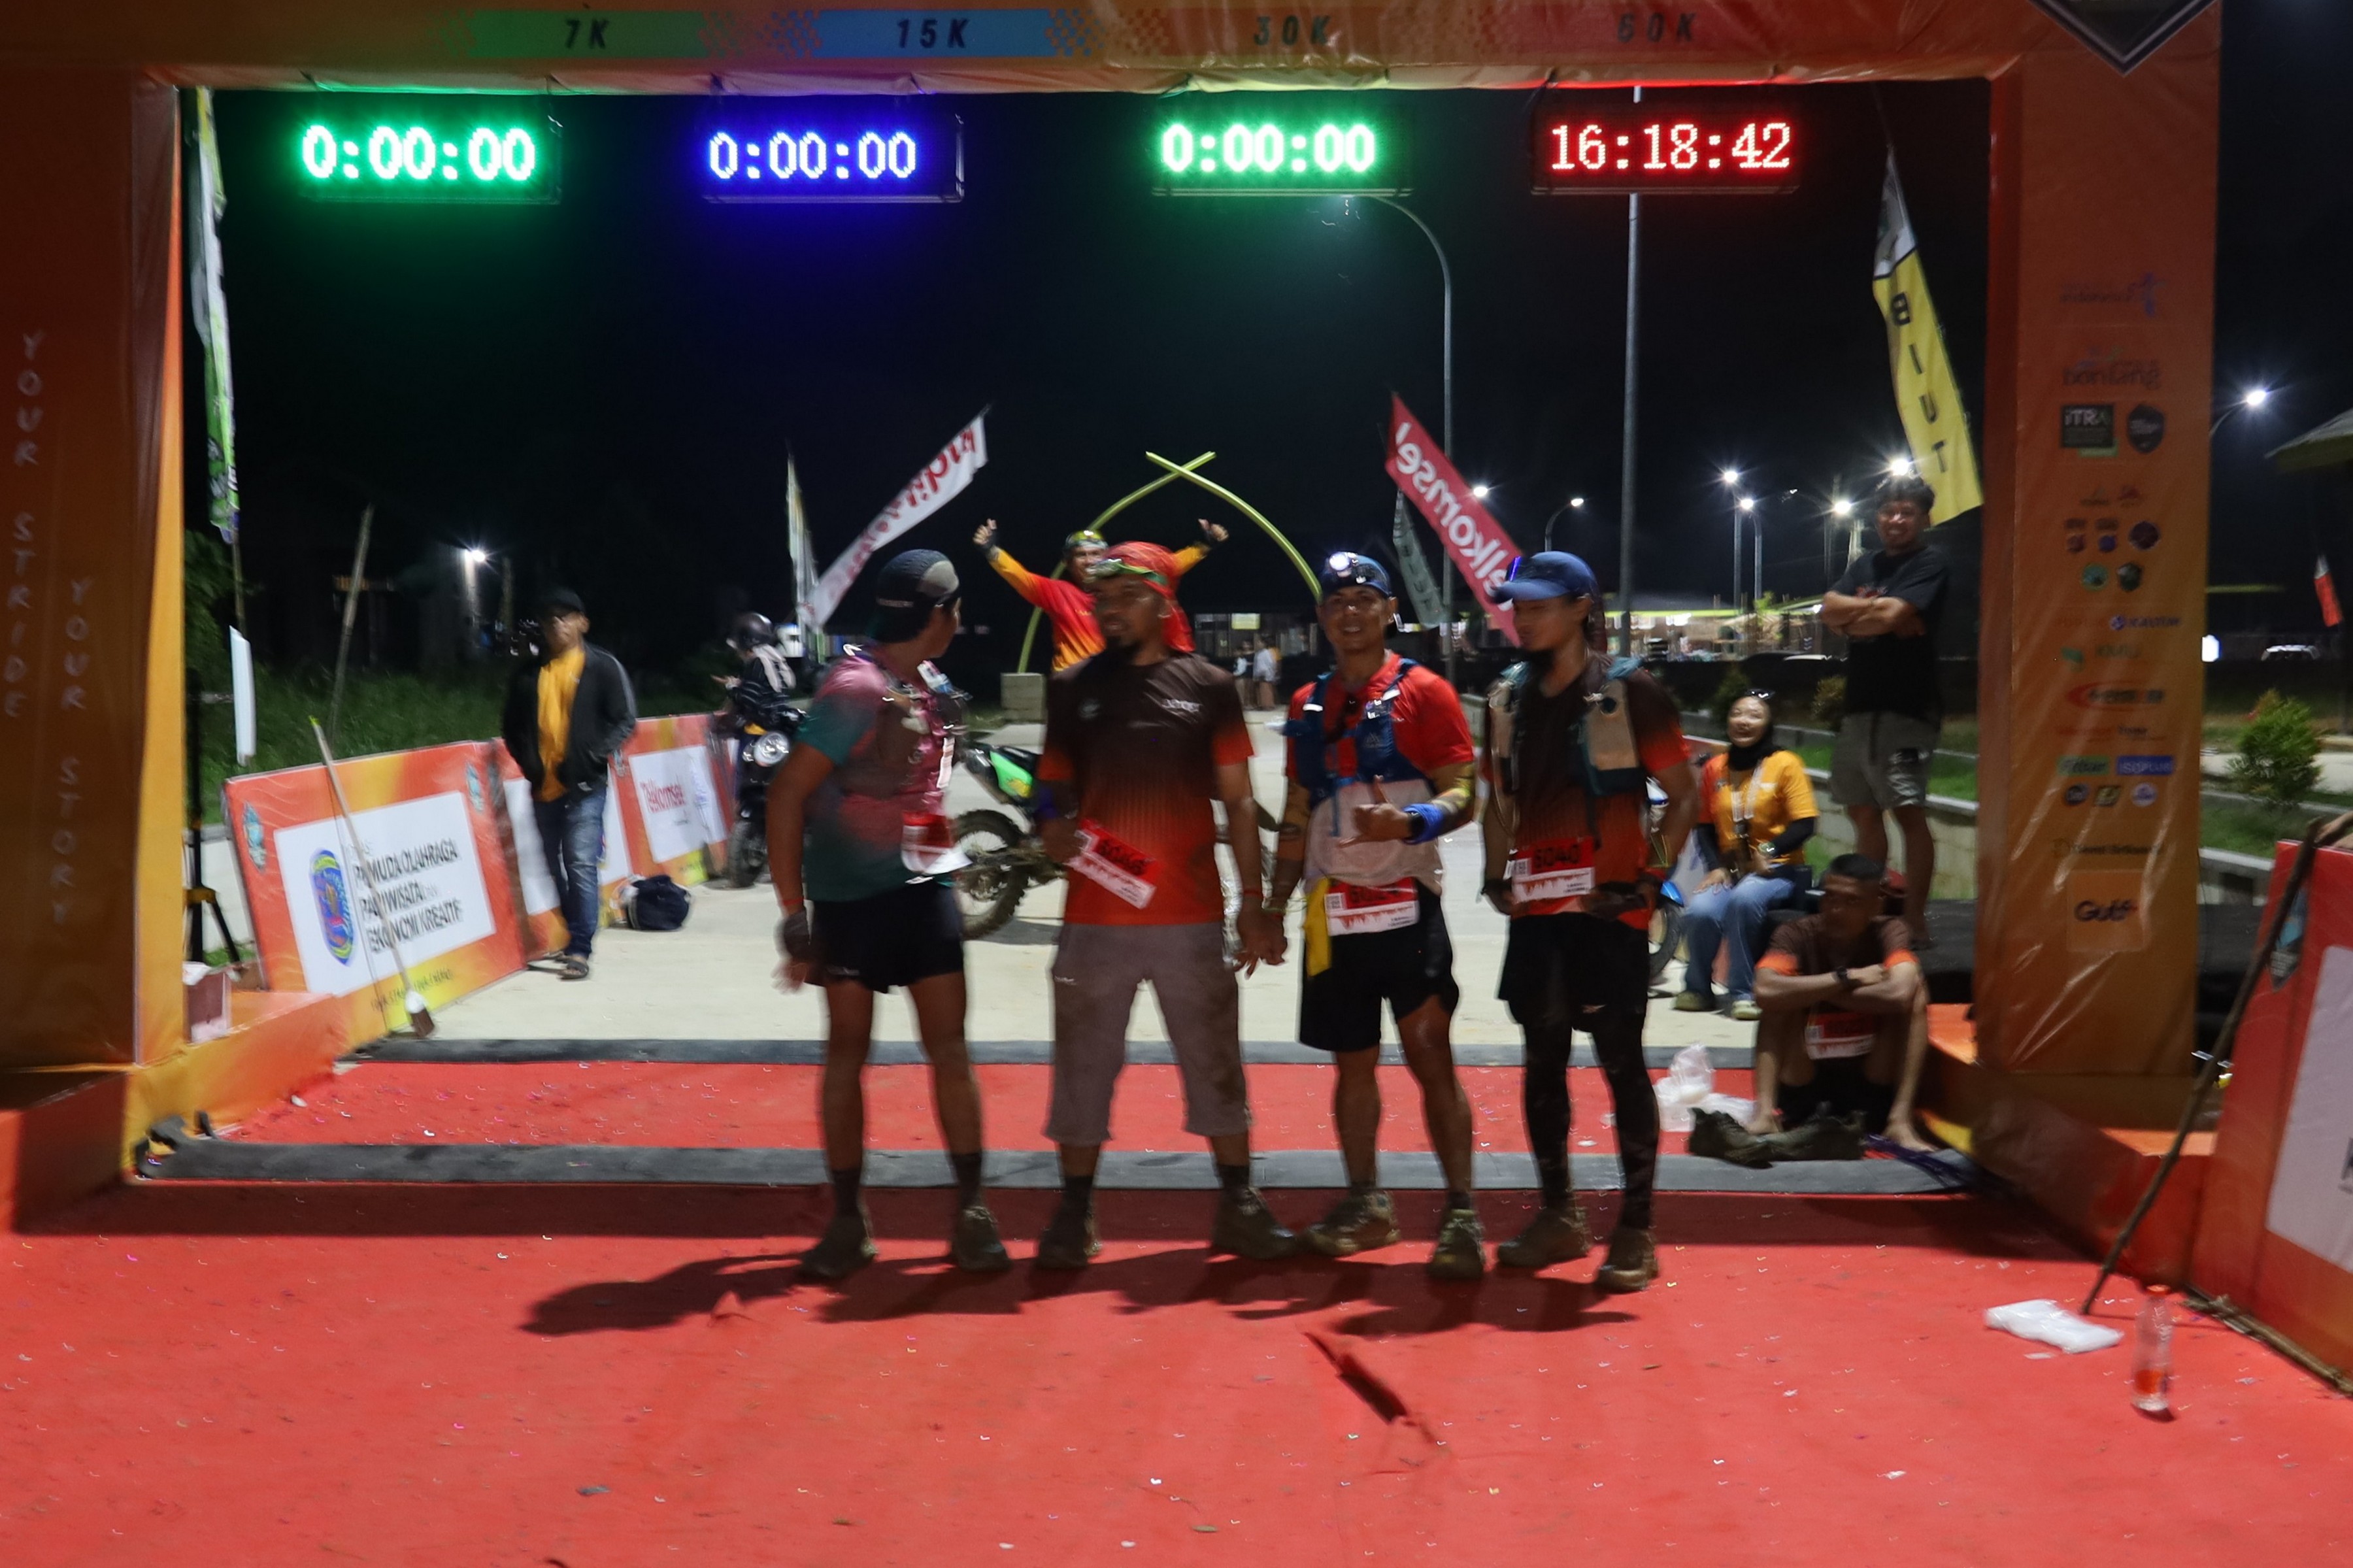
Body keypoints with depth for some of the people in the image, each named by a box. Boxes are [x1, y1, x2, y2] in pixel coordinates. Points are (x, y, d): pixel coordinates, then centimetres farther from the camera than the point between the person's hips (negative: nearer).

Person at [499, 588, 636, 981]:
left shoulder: (603, 667, -1)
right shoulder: (529, 673, 10)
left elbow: (625, 722, -4)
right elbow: (512, 727, 16)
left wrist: (590, 758, -14)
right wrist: (529, 764, 0)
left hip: (584, 786, -5)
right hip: (543, 787, 5)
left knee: (581, 865, -13)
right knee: (557, 869, 13)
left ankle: (580, 950, -13)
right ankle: (577, 938, 27)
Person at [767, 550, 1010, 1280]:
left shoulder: (936, 689, 7)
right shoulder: (856, 689, -16)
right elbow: (787, 796, -17)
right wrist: (794, 917, -18)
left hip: (925, 884, 6)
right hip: (851, 893, -6)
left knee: (949, 1048, 3)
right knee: (847, 1051, 4)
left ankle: (971, 1211, 12)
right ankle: (848, 1219, 15)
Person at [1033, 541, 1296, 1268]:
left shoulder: (1209, 687, 2)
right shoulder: (1073, 688, 6)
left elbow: (1239, 803, 4)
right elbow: (1054, 783, 14)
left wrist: (1253, 904, -1)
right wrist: (1054, 828, -9)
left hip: (1192, 916, -1)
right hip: (1094, 917, 1)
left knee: (1216, 1064, 8)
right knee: (1084, 1064, 6)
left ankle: (1238, 1207, 20)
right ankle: (1075, 1213, 18)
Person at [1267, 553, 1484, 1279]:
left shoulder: (1423, 691, -4)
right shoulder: (1308, 704, 13)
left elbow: (1462, 793, -9)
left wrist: (1413, 821, -29)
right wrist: (1274, 904, 15)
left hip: (1405, 902, -5)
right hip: (1332, 911, 5)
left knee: (1430, 1055, -7)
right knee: (1352, 1061, 12)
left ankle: (1461, 1215, -1)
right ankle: (1365, 1204, 25)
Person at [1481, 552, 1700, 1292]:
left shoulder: (1629, 692, -7)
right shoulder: (1507, 698, 10)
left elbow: (1685, 796, -5)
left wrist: (1650, 878, -11)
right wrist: (1498, 876, 9)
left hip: (1608, 909, -6)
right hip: (1536, 910, 6)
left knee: (1622, 1064, -1)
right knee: (1543, 1063, 11)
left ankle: (1635, 1230, 8)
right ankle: (1558, 1215, 24)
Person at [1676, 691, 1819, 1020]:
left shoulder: (1785, 764, -3)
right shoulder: (1714, 769, 8)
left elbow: (1804, 823, -8)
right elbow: (1705, 826, 11)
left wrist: (1769, 852, -22)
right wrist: (1716, 867, -4)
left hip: (1778, 869, -3)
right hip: (1729, 870, 3)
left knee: (1745, 899, -36)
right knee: (1700, 911, -27)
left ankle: (1742, 992, -19)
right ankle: (1697, 989, -1)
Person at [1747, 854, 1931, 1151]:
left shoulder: (1889, 932, -14)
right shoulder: (1798, 934, -15)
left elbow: (1899, 995, -36)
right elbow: (1766, 991, -35)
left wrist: (1814, 991, -26)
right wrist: (1847, 978, -32)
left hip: (1873, 1079, 0)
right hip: (1805, 1078, 0)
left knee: (1915, 987, -21)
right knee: (1782, 998, -23)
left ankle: (1900, 1119, -25)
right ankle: (1767, 1112, -25)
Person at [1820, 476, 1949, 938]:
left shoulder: (1932, 563, -4)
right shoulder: (1866, 565, 17)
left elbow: (1893, 615, -17)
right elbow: (1829, 609, 3)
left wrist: (1854, 614, 0)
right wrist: (1878, 609, -11)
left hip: (1905, 709, -8)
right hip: (1859, 706, 8)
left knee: (1909, 813, -12)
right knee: (1864, 811, 12)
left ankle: (1913, 921, -11)